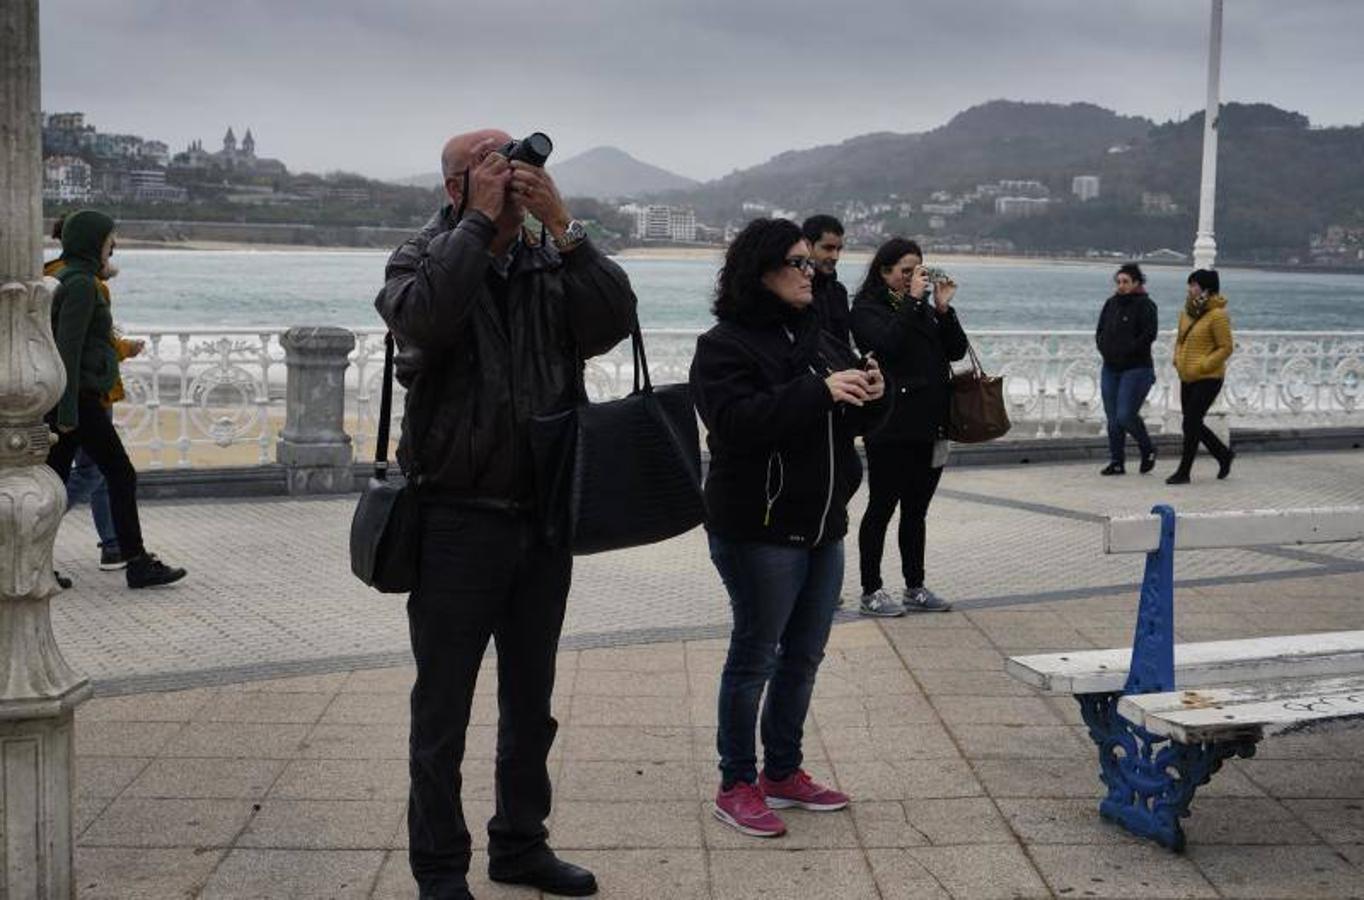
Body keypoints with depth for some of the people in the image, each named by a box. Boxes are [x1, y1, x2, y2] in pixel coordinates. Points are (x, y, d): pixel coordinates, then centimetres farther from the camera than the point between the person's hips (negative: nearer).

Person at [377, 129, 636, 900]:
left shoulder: (552, 265, 6)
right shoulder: (423, 259, -3)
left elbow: (614, 323, -12)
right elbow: (425, 316, -26)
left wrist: (562, 225, -15)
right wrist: (479, 221, -19)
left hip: (545, 519, 4)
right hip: (457, 519, -4)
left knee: (531, 704, 17)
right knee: (445, 710, 6)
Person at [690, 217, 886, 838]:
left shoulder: (817, 338, 13)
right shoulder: (726, 345, -10)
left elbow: (850, 421, 18)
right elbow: (738, 420, -25)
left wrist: (868, 394, -5)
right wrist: (820, 391, -30)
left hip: (822, 525, 8)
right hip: (760, 528, -8)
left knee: (804, 656, 15)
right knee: (755, 655, 1)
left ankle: (783, 772, 29)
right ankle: (736, 785, 13)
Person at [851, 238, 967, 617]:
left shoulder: (923, 308, 15)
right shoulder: (867, 308, -4)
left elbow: (957, 350, 9)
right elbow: (888, 343, -22)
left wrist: (944, 308, -3)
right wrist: (913, 300, -18)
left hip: (929, 425, 7)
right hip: (892, 427, -7)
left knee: (916, 510, 12)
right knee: (881, 508, 0)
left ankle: (915, 589, 20)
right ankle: (871, 593, 7)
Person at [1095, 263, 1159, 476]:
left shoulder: (1145, 305, -7)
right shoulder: (1111, 303, 12)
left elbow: (1149, 335, -15)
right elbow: (1100, 331, 17)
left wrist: (1125, 352, -15)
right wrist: (1105, 349, 0)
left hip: (1136, 369, -6)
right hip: (1110, 369, 6)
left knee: (1125, 416, -12)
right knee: (1112, 418, 5)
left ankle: (1148, 451, 13)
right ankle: (1116, 462, 13)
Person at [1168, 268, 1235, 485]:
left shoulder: (1217, 315, -14)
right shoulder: (1187, 312, 9)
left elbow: (1225, 348, -14)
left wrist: (1202, 366, -19)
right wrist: (1178, 359, 4)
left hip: (1208, 378, -8)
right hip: (1187, 378, 8)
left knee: (1191, 424, -7)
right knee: (1193, 424, 13)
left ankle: (1184, 472, 1)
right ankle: (1224, 454, 32)